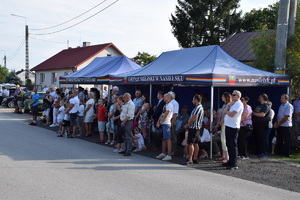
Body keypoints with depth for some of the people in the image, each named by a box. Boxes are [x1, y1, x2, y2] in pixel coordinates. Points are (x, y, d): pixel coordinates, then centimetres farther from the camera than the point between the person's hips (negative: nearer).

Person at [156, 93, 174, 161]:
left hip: (166, 123, -10)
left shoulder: (169, 105, -10)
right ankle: (163, 153, 23)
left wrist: (160, 122, -10)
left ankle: (169, 155, -10)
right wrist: (158, 122, 7)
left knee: (168, 139, -10)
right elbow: (162, 114, 19)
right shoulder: (166, 105, 20)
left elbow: (165, 115, -14)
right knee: (163, 139, 14)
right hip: (163, 124, 10)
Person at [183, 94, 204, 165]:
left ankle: (190, 159, -10)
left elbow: (193, 119, -21)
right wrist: (188, 124, 11)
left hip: (193, 128, -10)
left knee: (190, 143, -9)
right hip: (197, 128, 10)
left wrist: (187, 125, -8)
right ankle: (195, 159, 15)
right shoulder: (201, 107, 16)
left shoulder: (197, 108, -18)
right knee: (195, 143, 11)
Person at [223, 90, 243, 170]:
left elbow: (232, 114, -20)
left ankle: (234, 164, -7)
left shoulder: (238, 104, -10)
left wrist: (227, 111, -1)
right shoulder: (233, 103, 21)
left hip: (233, 127, -10)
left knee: (233, 145, -9)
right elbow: (226, 112, 14)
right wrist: (229, 105, -1)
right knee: (229, 145, 14)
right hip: (228, 126, 10)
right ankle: (230, 161, 23)